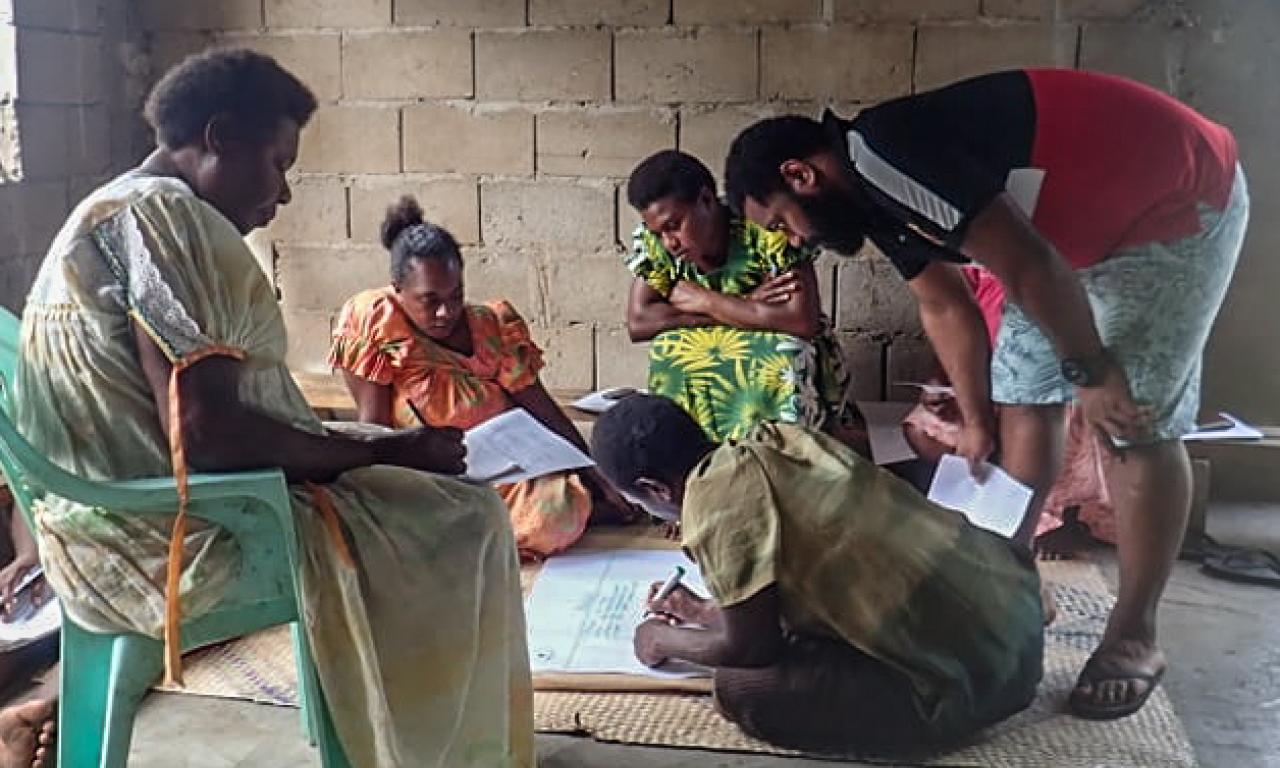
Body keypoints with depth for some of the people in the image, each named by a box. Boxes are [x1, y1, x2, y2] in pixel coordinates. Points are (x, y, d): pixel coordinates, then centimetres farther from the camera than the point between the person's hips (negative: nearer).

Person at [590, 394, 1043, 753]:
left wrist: (665, 640, 9)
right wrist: (707, 611, 30)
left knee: (740, 689, -10)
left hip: (972, 674, -9)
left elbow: (751, 647, -8)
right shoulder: (770, 441, 8)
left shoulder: (715, 497, -16)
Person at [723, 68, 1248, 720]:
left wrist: (1089, 371, -18)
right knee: (1021, 401, 8)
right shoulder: (875, 197, 2)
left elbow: (1027, 267, -29)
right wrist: (976, 421, 17)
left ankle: (1134, 636, 5)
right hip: (1091, 223, 9)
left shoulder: (882, 158, -28)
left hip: (1178, 202, -9)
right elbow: (944, 306, 12)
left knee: (1136, 426, -7)